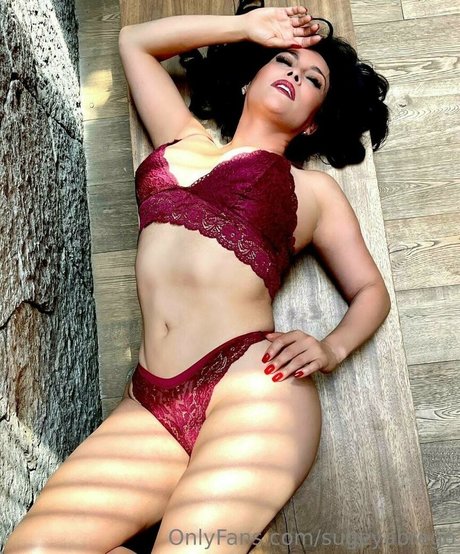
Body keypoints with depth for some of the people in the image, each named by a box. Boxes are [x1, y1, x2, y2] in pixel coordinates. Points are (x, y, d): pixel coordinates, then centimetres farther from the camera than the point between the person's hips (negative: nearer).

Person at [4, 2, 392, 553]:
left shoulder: (314, 189, 16)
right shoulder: (184, 141, 24)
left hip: (252, 387, -3)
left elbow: (370, 291, 17)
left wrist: (332, 348, -4)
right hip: (150, 403, 4)